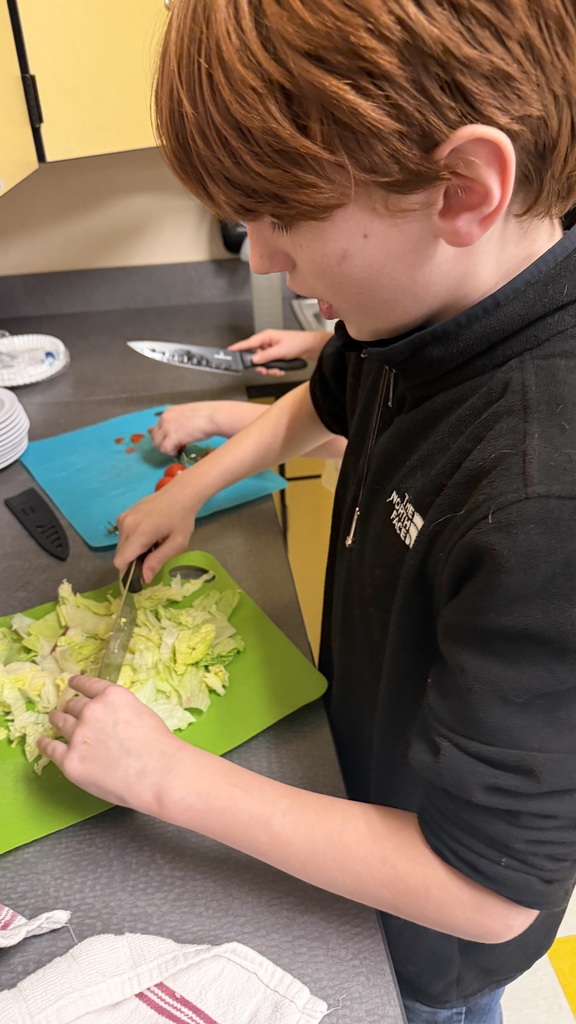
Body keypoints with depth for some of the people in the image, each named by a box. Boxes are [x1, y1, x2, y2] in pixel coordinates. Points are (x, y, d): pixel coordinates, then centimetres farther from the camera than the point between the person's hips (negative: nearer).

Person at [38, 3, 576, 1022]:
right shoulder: (423, 304, -16)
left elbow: (484, 892, -34)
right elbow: (323, 403, 10)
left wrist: (165, 776, -28)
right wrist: (191, 487, -1)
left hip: (445, 917, -6)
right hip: (361, 740, 6)